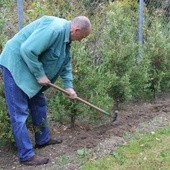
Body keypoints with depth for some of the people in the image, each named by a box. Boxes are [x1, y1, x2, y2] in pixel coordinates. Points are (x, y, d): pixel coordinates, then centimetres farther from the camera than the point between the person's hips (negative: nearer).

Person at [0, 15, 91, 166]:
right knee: (20, 113, -6)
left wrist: (68, 86, 9)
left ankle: (43, 140, 32)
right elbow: (27, 50, -32)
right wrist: (40, 75, -22)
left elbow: (66, 62, 16)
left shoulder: (66, 35, 6)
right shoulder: (54, 29, -27)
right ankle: (26, 155, 1)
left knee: (39, 103, 18)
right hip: (15, 65, -10)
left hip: (28, 67, 10)